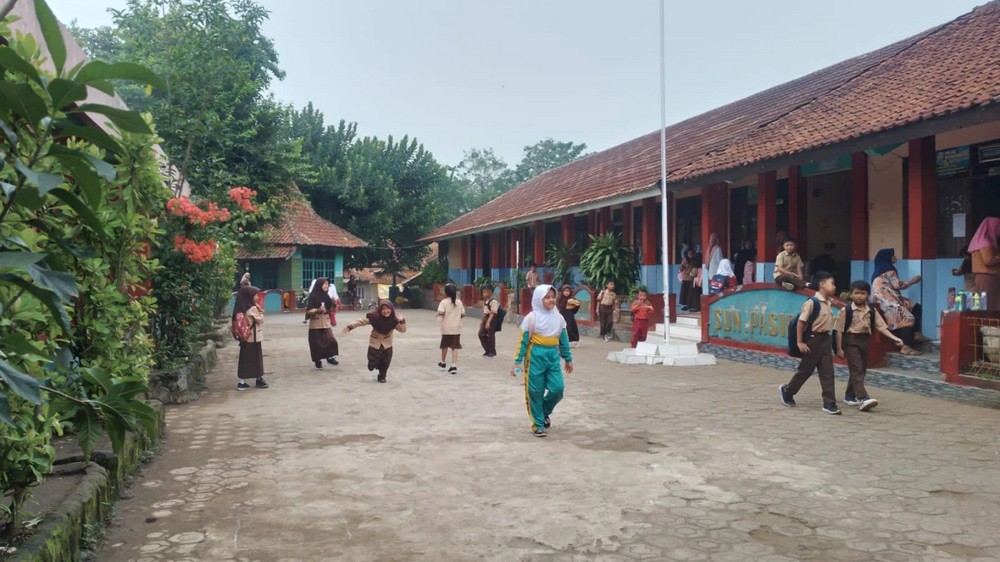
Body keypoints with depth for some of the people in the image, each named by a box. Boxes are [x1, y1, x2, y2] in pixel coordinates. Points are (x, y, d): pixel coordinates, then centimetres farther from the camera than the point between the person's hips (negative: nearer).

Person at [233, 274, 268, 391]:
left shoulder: (243, 308, 7)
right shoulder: (253, 309, -17)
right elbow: (260, 320, -12)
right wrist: (261, 311, -2)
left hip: (246, 336, 8)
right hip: (254, 337, -8)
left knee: (245, 357, 8)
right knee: (256, 358, 2)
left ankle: (241, 381, 10)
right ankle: (259, 379, 9)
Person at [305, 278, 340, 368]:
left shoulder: (326, 296, 6)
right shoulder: (312, 296, -10)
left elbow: (330, 309, 12)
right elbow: (308, 311, -13)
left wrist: (333, 304, -7)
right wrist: (318, 310, -29)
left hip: (326, 322, 4)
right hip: (315, 323, -4)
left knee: (330, 340, -7)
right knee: (316, 342, 1)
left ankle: (330, 357, 8)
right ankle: (317, 361, 13)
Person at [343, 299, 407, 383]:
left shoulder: (394, 319, -16)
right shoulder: (374, 317, -22)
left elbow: (403, 329, -12)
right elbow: (361, 321, -13)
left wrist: (402, 321, -30)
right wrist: (350, 327, -17)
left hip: (387, 344, 1)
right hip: (375, 343, -1)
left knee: (385, 363, 6)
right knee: (372, 366, 5)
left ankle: (382, 376, 32)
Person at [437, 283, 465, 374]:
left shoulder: (444, 302, -9)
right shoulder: (459, 302, 2)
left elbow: (441, 313, -21)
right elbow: (462, 315, 4)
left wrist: (438, 315, 0)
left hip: (446, 328, -2)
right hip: (456, 328, 2)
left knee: (445, 345, 16)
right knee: (455, 347, 1)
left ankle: (443, 362, 35)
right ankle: (454, 366, -7)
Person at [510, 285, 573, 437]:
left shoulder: (558, 317, 5)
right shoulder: (531, 318, -8)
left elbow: (564, 340, 13)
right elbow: (523, 341, -6)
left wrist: (568, 359, 17)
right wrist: (517, 361, -8)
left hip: (553, 356, 4)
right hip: (536, 356, -4)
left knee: (558, 388, -2)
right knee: (535, 391, 3)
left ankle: (544, 412, 26)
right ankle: (538, 424, 16)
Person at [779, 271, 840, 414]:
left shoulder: (828, 303, 8)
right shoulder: (812, 302, -17)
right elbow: (801, 322, -16)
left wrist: (828, 339, 16)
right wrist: (800, 342, -17)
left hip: (825, 339, 7)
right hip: (813, 339, -7)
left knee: (827, 372, 2)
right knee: (806, 370, 6)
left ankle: (829, 403, 5)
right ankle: (787, 390, 27)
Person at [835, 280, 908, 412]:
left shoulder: (871, 311, 4)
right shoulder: (846, 310, -9)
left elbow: (881, 326, 4)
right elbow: (839, 330, -7)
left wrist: (895, 338, -8)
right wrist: (839, 348, -9)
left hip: (865, 340, 6)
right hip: (850, 340, -6)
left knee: (861, 370, 12)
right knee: (856, 370, -13)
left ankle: (849, 396, 27)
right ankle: (863, 399, -21)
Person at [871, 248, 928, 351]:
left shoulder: (881, 268, 20)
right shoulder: (888, 269, -7)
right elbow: (897, 285, -11)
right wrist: (912, 281, 1)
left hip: (887, 298, 10)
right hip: (886, 300, -10)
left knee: (916, 307, 11)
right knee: (908, 317, -22)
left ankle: (916, 334, 6)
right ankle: (906, 347, -26)